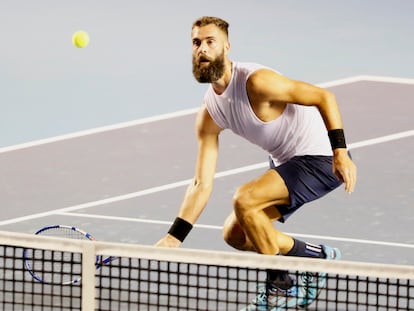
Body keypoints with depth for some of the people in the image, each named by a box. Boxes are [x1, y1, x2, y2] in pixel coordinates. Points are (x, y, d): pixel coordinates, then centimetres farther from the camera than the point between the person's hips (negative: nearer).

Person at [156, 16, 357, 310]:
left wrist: (340, 151, -28)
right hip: (285, 162, 9)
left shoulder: (256, 82, -23)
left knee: (244, 200, -24)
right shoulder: (210, 114, 1)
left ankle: (282, 282, -6)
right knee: (234, 234, 8)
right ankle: (315, 256, 21)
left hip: (319, 157, -9)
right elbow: (202, 184, 3)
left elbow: (323, 96, -21)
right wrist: (174, 237, -4)